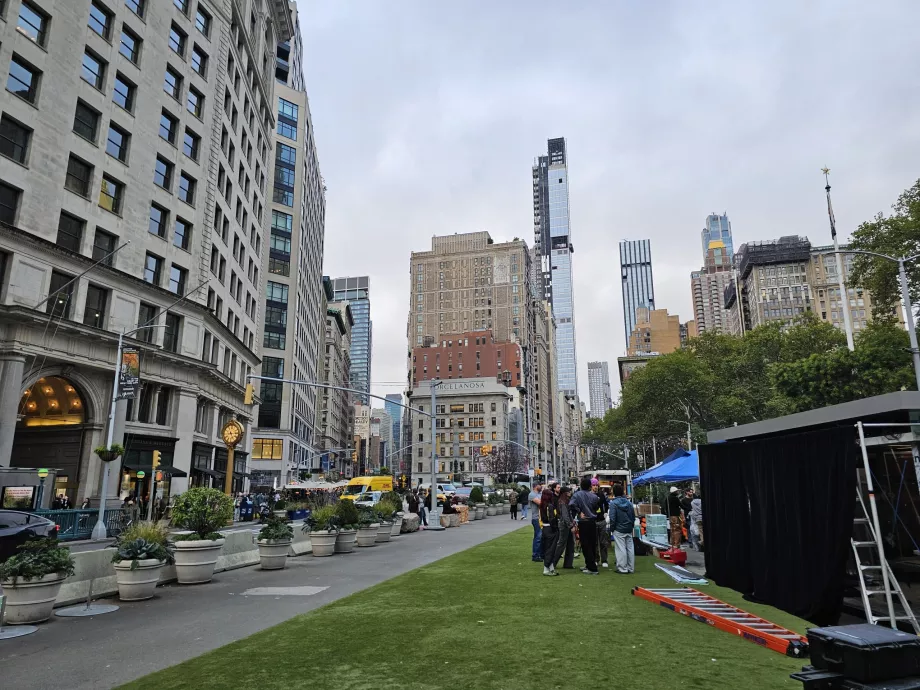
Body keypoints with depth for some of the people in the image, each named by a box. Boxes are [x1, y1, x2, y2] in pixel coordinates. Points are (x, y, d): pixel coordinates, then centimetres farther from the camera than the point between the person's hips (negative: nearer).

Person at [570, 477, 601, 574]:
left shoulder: (577, 494, -8)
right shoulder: (594, 496, 0)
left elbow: (572, 504, -23)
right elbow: (596, 508, 11)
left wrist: (579, 512, -10)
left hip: (583, 522, -4)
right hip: (593, 522, 4)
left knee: (586, 545, 0)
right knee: (593, 544, 14)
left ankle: (592, 568, -2)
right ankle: (589, 564, 24)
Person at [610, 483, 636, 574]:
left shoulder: (613, 503, -13)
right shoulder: (629, 502, 5)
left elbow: (612, 518, -14)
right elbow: (633, 516, 10)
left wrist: (612, 528, -3)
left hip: (619, 530, -6)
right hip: (629, 529, 6)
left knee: (621, 549, -1)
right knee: (630, 548, 10)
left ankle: (623, 569, 1)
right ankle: (631, 568, 17)